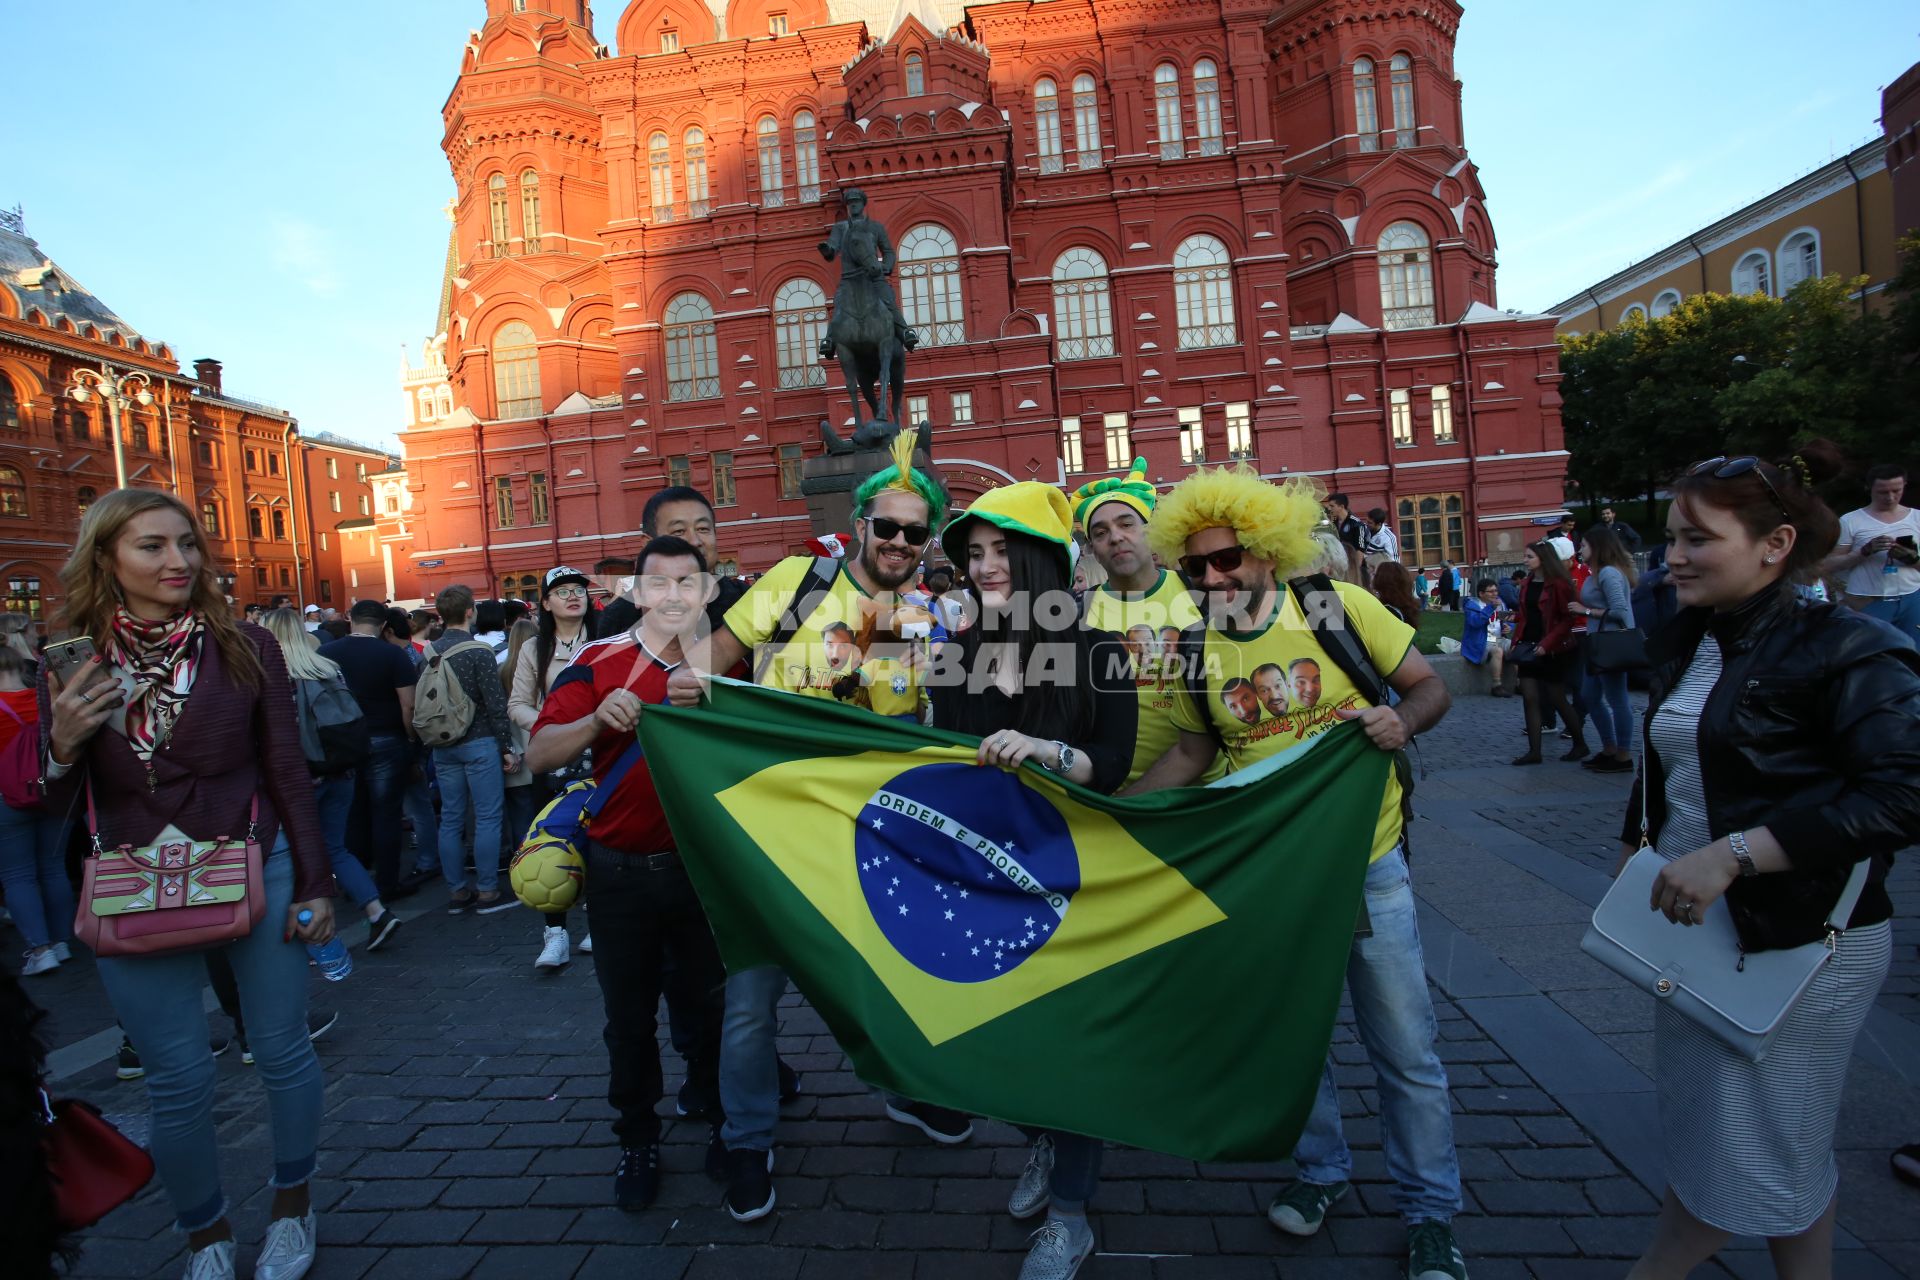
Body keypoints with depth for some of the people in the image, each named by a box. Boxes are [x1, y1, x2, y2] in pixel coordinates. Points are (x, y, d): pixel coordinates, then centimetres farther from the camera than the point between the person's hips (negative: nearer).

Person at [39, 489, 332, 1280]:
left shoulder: (245, 650, -6)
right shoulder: (73, 666, -2)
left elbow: (288, 773, -2)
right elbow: (53, 804, 3)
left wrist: (315, 884, -3)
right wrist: (63, 742, -19)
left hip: (257, 873, -1)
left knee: (281, 1051, 11)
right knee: (177, 1080, 10)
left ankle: (291, 1205, 35)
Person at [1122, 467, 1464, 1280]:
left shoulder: (1340, 607, -13)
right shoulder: (1196, 651, -5)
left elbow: (1429, 686, -3)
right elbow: (1192, 751, 6)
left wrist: (1401, 720, -26)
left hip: (1365, 861, -2)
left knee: (1404, 1045, 8)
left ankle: (1430, 1211, 30)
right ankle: (1321, 1169, 43)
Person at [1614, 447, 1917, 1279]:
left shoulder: (1843, 652, -17)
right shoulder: (1685, 647, 5)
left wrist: (1733, 853, -31)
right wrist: (1631, 859, 15)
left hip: (1796, 941, -8)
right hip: (1691, 924, 8)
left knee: (1747, 1148, 8)